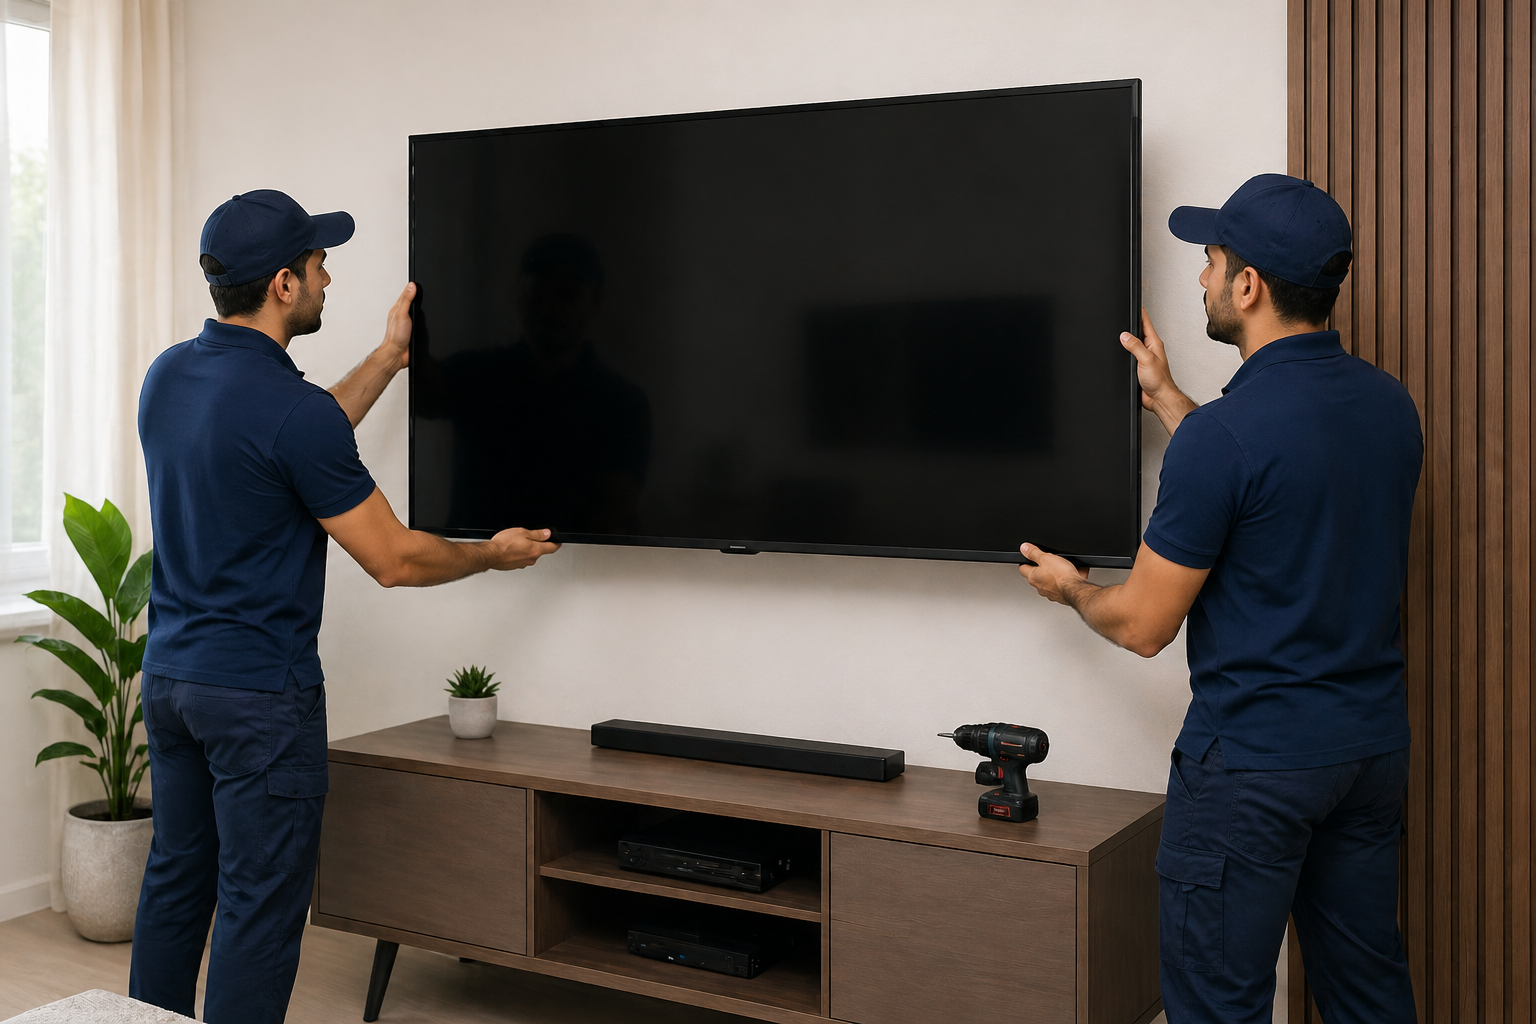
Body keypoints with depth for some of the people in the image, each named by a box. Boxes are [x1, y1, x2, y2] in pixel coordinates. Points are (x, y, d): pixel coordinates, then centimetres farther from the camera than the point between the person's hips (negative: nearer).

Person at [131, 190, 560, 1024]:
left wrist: (388, 358, 24)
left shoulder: (168, 375, 4)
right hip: (261, 695, -9)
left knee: (176, 878, 19)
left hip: (169, 673, 9)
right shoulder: (290, 408, -22)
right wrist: (494, 554, 2)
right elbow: (395, 559, -16)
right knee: (260, 904, 2)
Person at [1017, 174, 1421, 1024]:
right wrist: (1166, 402, 25)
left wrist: (1067, 587, 8)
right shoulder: (1389, 404, 2)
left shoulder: (1223, 434, -21)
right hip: (1375, 742, 8)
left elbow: (1144, 625, -13)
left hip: (1253, 762, -8)